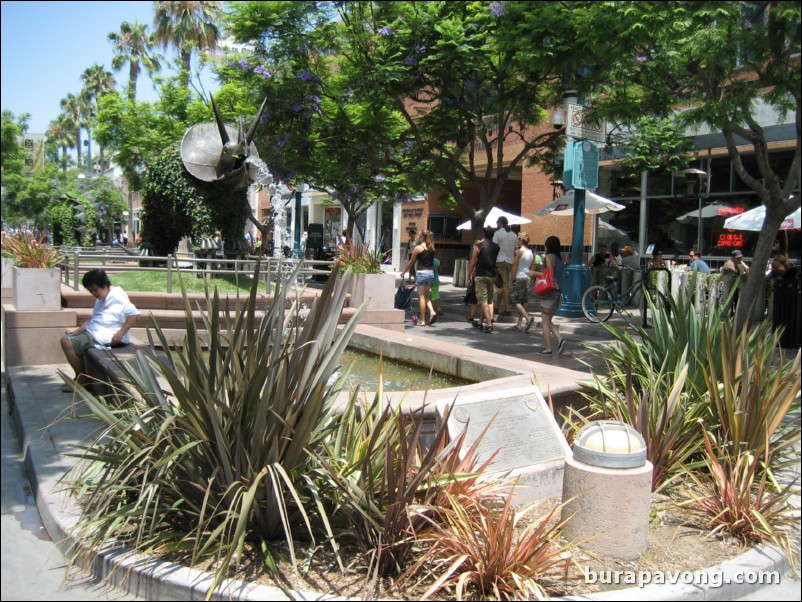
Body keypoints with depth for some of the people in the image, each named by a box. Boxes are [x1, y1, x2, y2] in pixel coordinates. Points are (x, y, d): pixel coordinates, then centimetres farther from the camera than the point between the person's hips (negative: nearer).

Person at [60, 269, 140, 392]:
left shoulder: (117, 296, -14)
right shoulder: (101, 299, 18)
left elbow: (135, 314, -24)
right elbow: (92, 320, 23)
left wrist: (120, 334, -26)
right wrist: (75, 332, 10)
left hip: (104, 338, -11)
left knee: (67, 342, -15)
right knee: (66, 339, 20)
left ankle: (82, 379, -1)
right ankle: (81, 377, 20)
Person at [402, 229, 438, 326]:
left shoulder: (418, 248, -7)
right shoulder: (431, 248, 9)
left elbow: (411, 262, 1)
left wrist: (403, 272, 13)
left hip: (421, 273, -5)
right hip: (431, 273, 5)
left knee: (421, 297, 0)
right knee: (427, 296, 16)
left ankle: (422, 320, 2)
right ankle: (432, 312, -6)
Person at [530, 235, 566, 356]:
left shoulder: (549, 257, -9)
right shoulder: (559, 258, 13)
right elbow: (554, 275, 12)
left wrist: (535, 273, -5)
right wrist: (539, 274, 20)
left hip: (549, 292, -8)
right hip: (558, 292, 8)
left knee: (545, 321, 0)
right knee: (549, 321, 16)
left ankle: (547, 349, 1)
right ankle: (559, 339, -3)